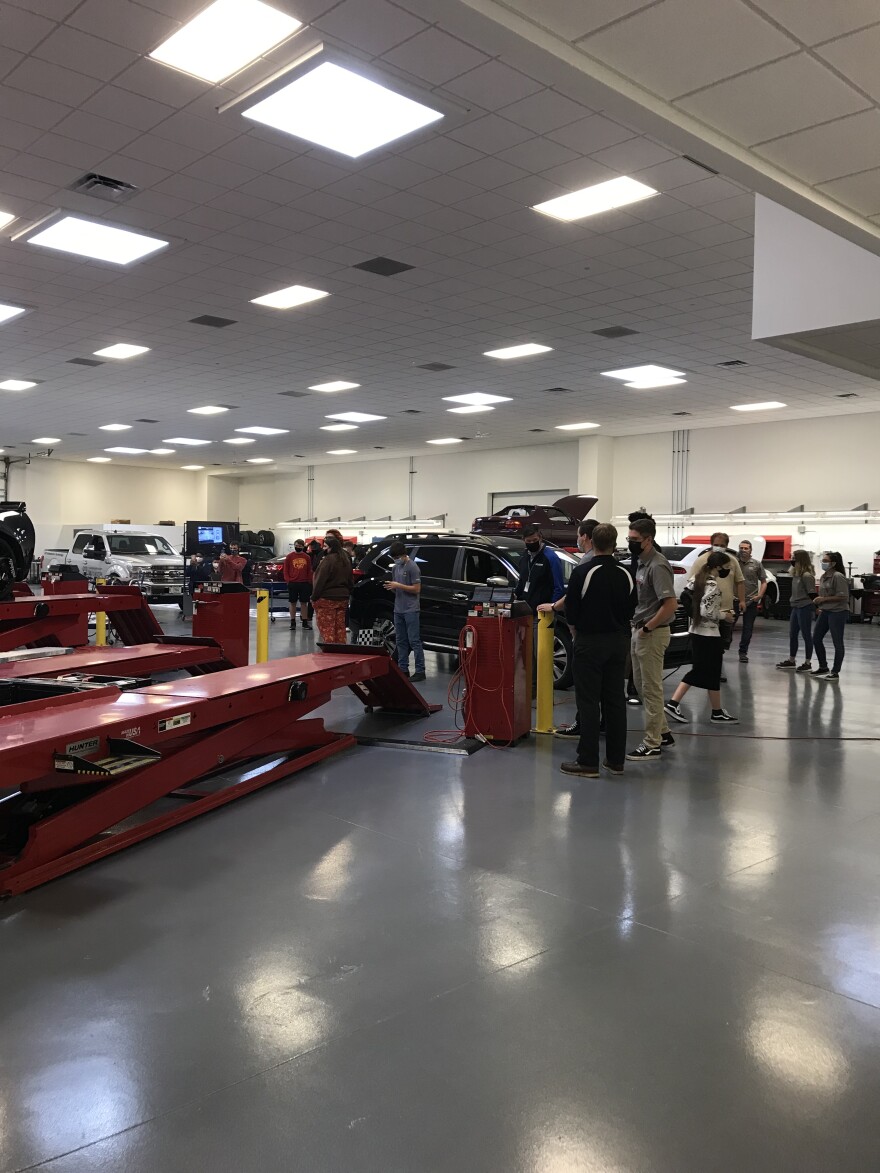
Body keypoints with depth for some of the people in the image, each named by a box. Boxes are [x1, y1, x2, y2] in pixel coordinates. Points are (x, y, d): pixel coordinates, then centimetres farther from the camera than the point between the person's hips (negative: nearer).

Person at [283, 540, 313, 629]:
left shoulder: (307, 557, 4)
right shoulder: (289, 556, 1)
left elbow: (310, 571, 8)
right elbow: (285, 570, 3)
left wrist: (309, 581, 0)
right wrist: (288, 580, -5)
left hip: (304, 584, 1)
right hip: (292, 583, -1)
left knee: (304, 603, 5)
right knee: (293, 603, 5)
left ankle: (305, 622, 11)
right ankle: (293, 622, 12)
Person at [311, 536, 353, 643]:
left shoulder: (328, 559, -15)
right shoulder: (346, 560, 12)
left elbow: (320, 580, -16)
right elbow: (350, 580, 18)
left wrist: (314, 597, -10)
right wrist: (348, 594, 22)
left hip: (326, 599, -8)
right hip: (342, 598, 8)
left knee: (326, 628, -4)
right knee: (340, 627, 12)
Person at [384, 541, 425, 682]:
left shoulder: (412, 568, -9)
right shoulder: (395, 568, 14)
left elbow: (417, 589, -12)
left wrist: (398, 585, -17)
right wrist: (391, 587, -3)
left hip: (411, 610, -7)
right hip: (398, 610, 7)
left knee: (414, 641, -7)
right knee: (401, 641, 9)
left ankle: (420, 671, -5)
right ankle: (403, 669, 15)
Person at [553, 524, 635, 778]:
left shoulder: (583, 572, -15)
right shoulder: (626, 574, 1)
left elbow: (571, 610, -9)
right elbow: (630, 610, 8)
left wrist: (576, 628, 10)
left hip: (590, 641, -5)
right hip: (619, 641, 5)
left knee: (588, 702, -2)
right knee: (615, 700, 11)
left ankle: (588, 762, 0)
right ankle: (616, 760, 17)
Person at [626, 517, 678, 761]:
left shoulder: (657, 566, -18)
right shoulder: (642, 562, 11)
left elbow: (670, 604, -25)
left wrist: (647, 628, -19)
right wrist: (637, 629, 12)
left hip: (652, 634, -10)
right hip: (639, 632, 10)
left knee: (651, 689, -2)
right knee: (641, 685, 17)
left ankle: (651, 745, 6)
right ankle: (662, 733, 29)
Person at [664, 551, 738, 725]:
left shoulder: (697, 579, 6)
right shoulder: (714, 584, -19)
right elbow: (707, 612, -24)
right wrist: (724, 615, -7)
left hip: (696, 631, 9)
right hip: (710, 634, -8)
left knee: (698, 671, 15)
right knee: (713, 674, 5)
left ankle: (673, 703, 9)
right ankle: (717, 713, 18)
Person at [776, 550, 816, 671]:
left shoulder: (807, 576, -16)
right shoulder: (796, 574, 10)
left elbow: (812, 594, -17)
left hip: (805, 608, -9)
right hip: (795, 607, 9)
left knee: (806, 635, 1)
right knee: (792, 634, 15)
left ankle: (808, 663, 10)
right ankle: (791, 660, 27)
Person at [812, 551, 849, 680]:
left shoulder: (838, 576, -16)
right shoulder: (824, 576, 10)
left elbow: (843, 596, -20)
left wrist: (824, 599, -18)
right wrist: (819, 607, 12)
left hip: (838, 612, -9)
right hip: (825, 612, 9)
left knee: (837, 643, 0)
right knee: (816, 639, 12)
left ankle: (835, 672, 7)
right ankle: (823, 667, 26)